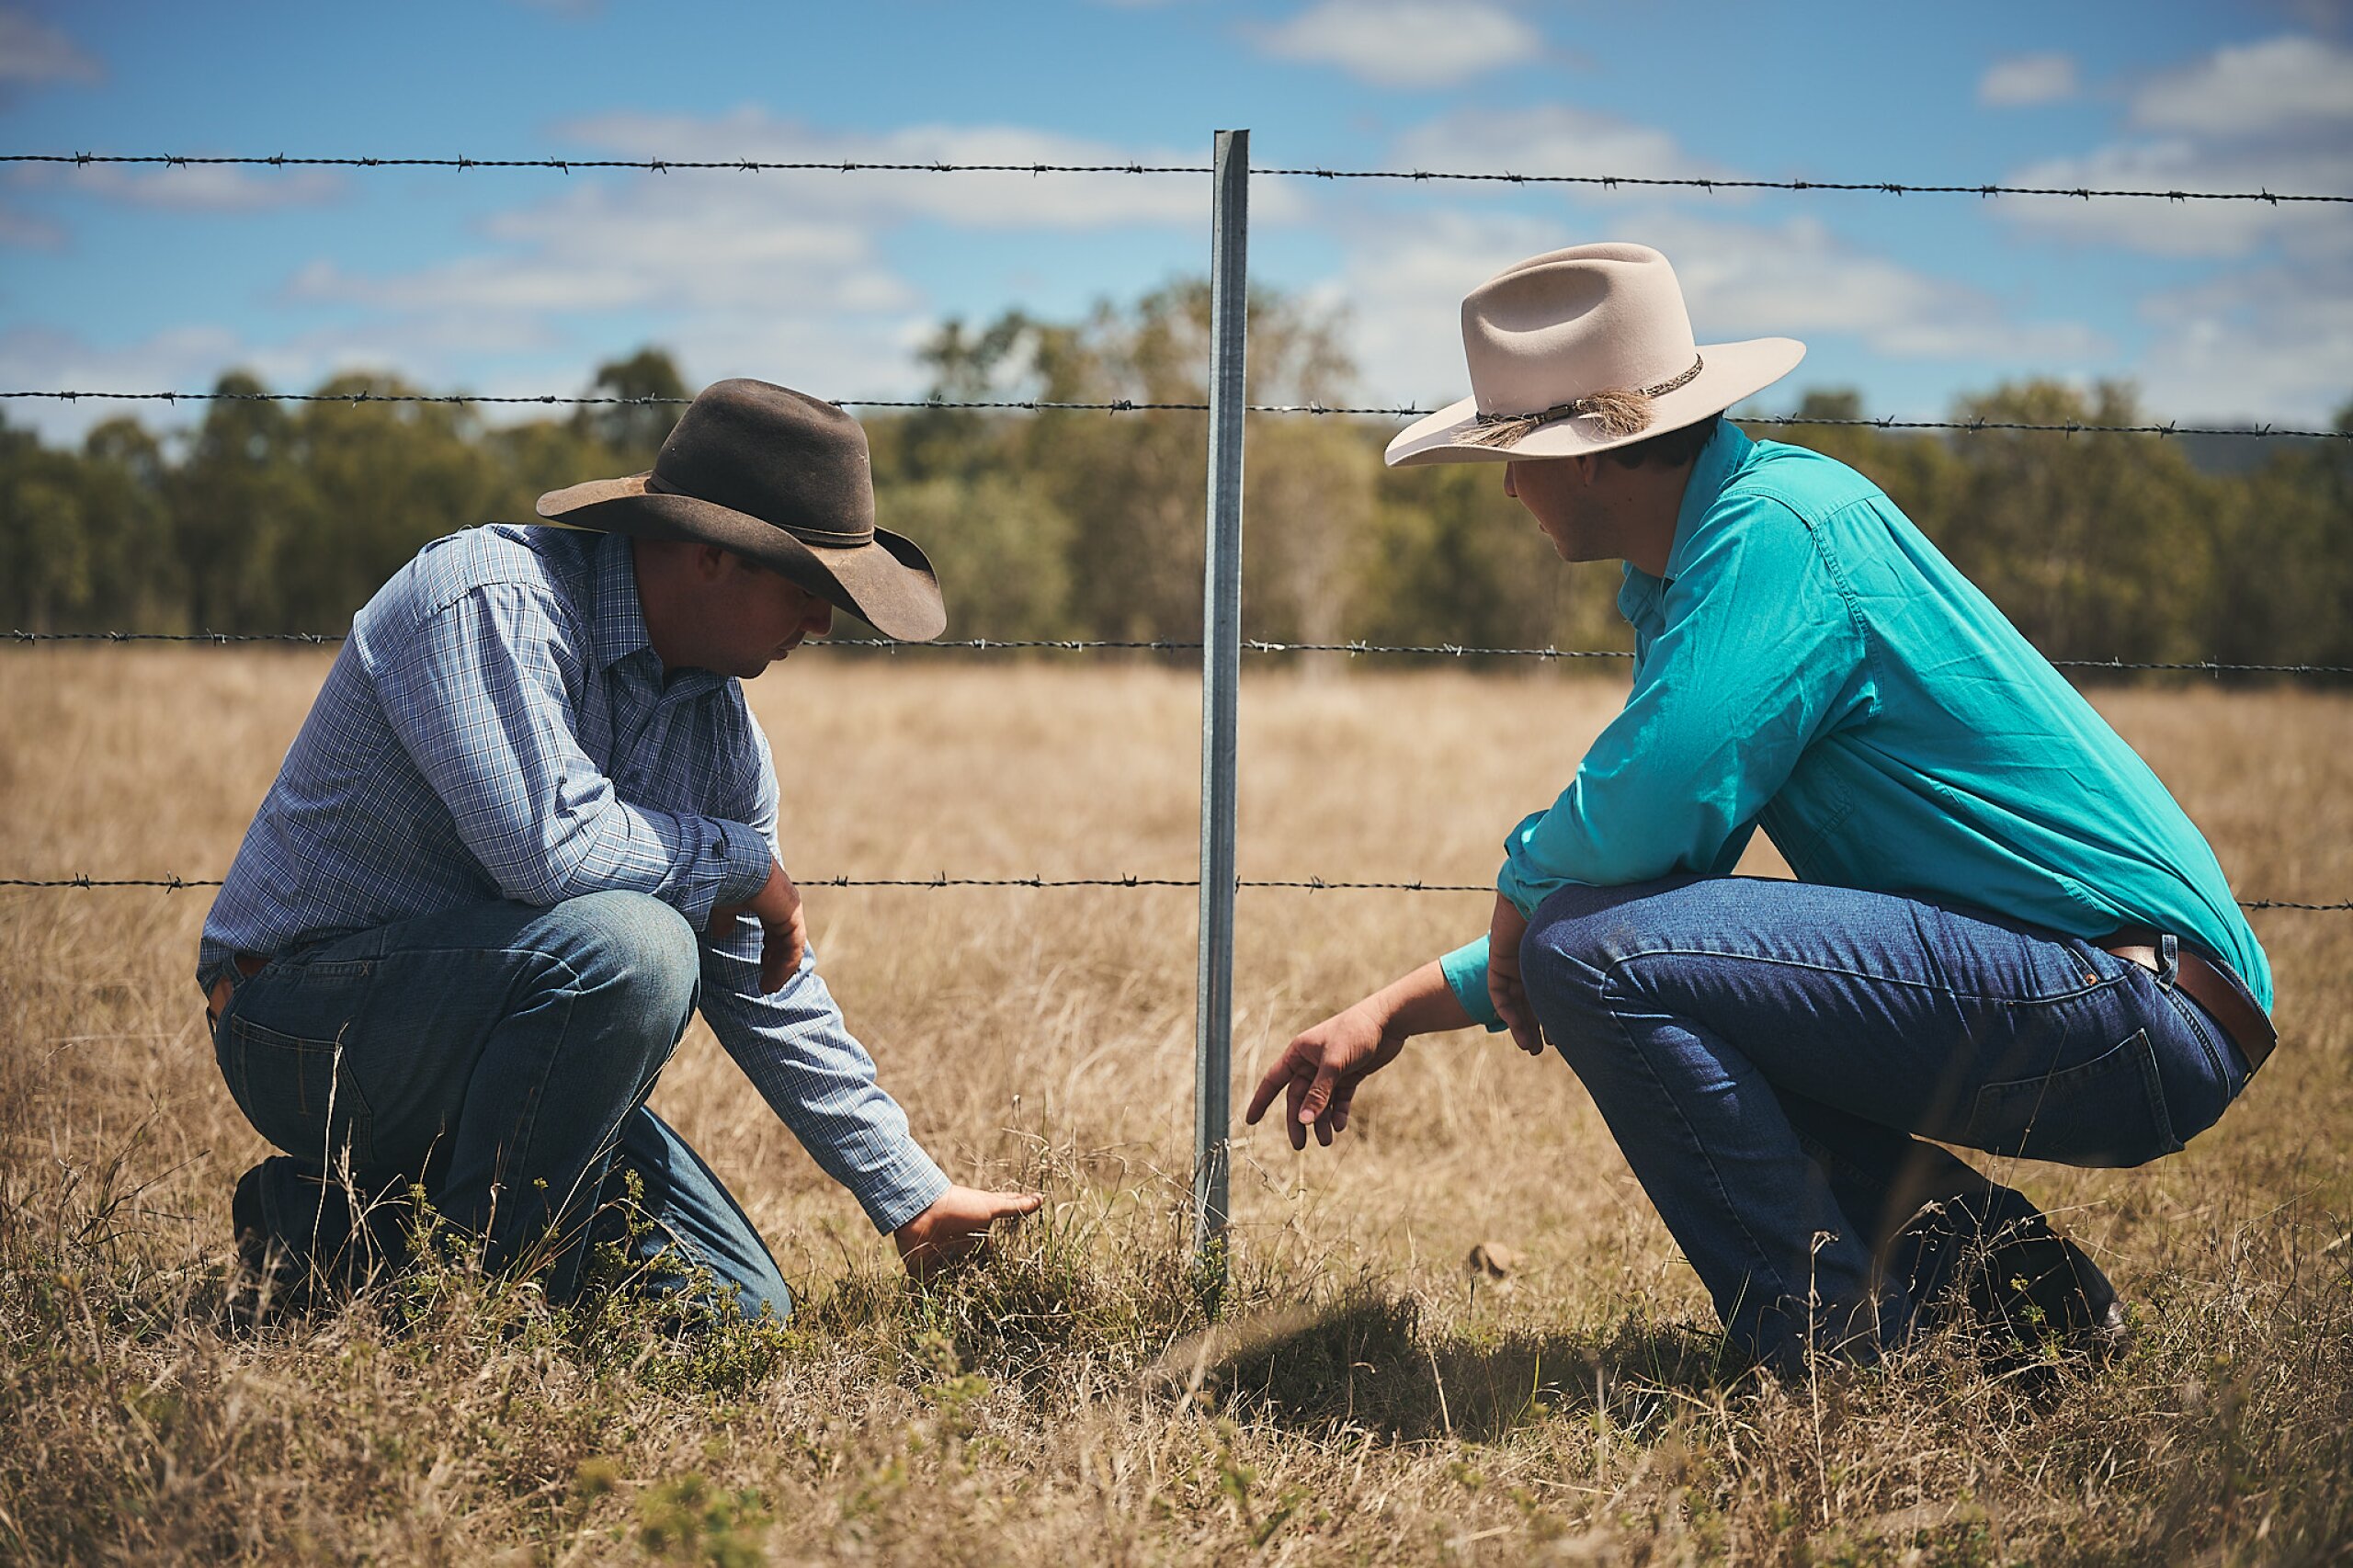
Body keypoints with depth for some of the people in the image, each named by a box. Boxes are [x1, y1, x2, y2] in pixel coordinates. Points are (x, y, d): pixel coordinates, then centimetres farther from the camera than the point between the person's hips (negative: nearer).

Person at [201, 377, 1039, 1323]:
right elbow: (546, 839, -35)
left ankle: (362, 1225, 14)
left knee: (740, 1312, 2)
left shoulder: (717, 719, 5)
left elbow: (767, 987, 11)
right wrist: (746, 863, -17)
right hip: (308, 1024, -9)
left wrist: (916, 1202, 10)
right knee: (629, 948, -33)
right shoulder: (493, 599, -21)